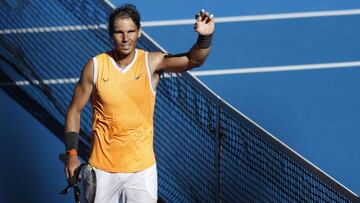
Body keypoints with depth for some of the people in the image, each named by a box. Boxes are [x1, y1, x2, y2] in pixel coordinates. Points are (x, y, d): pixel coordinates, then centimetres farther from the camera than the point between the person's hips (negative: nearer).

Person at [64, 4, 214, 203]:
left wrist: (205, 37, -44)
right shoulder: (95, 67, -7)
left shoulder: (152, 63, -8)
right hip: (102, 169, 1)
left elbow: (192, 60, -23)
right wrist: (71, 153, -5)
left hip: (142, 169, 0)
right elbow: (75, 110, 2)